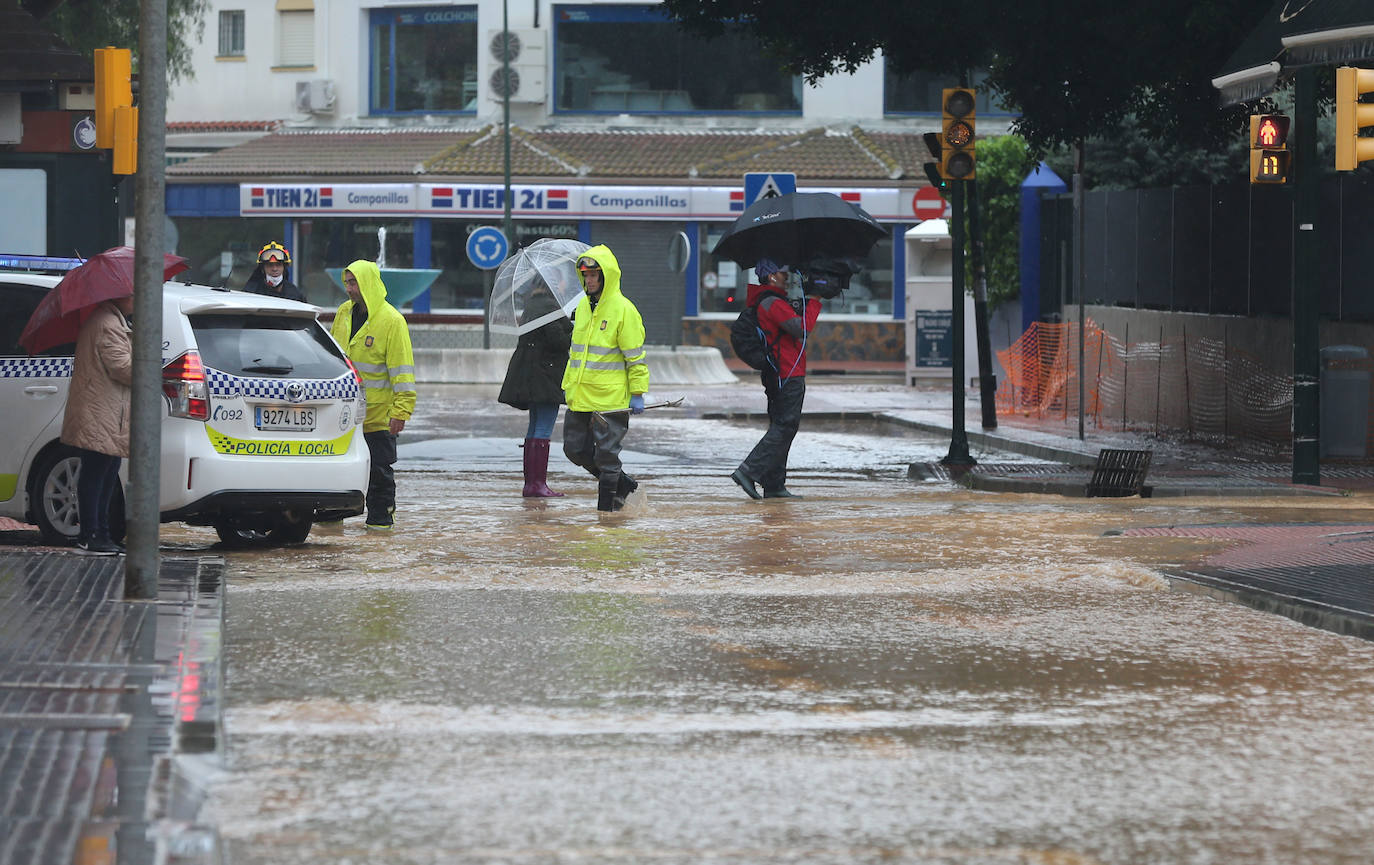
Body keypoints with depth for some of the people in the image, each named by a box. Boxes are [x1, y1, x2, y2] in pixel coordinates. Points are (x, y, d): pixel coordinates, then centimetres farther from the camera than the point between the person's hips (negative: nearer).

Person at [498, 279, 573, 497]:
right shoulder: (550, 307, -13)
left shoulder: (531, 306, 16)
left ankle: (531, 483, 13)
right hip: (546, 373, -10)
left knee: (535, 428, 12)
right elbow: (557, 339, -22)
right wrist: (576, 337, -2)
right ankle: (538, 484, -11)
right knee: (543, 430, -9)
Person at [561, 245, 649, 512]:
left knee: (606, 452, -1)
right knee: (575, 448, 10)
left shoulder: (623, 310, -11)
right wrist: (568, 384, 22)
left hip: (610, 398, -8)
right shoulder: (583, 306, 11)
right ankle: (622, 483, 25)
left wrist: (637, 394, -11)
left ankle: (607, 499, 13)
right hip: (579, 398, 8)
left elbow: (636, 357, -10)